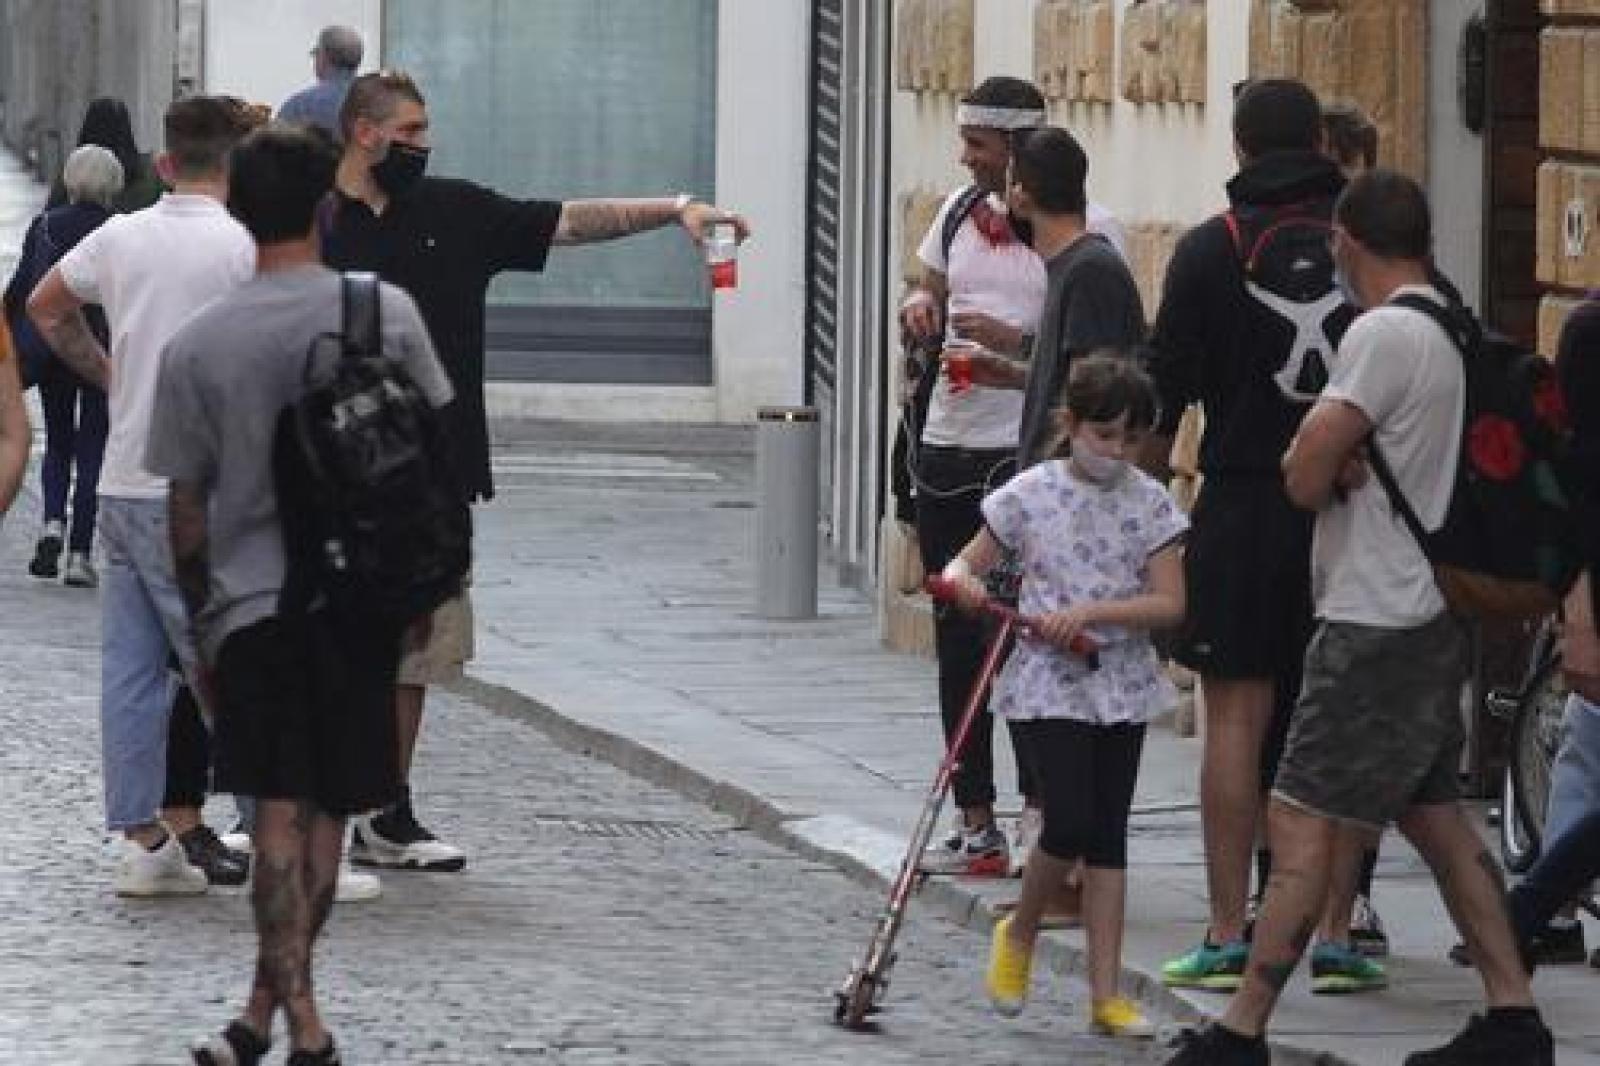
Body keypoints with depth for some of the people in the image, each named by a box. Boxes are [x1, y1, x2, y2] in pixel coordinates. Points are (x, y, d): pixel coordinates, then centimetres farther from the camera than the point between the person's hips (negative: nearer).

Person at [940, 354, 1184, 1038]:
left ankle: (1106, 994, 7)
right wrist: (962, 579, -19)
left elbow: (1169, 604, -5)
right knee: (1071, 823, -13)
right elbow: (968, 563, 5)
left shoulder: (1148, 503, 0)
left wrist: (1095, 611, -19)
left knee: (1109, 833, 4)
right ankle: (1020, 934, 15)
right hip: (1046, 684, -2)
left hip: (1119, 685, 2)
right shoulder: (1031, 494, -3)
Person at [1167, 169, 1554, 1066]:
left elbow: (1305, 478, -20)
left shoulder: (1383, 335, -16)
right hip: (1434, 613, 9)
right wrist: (1336, 455, -2)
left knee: (1301, 822, -8)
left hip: (1377, 622, -9)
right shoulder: (1457, 333, 12)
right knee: (1435, 812, 16)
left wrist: (1316, 454, 2)